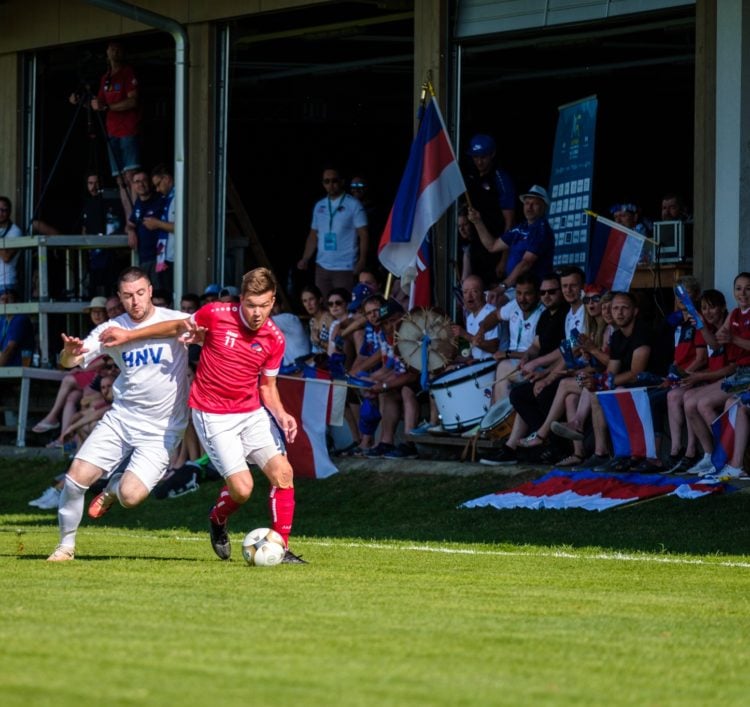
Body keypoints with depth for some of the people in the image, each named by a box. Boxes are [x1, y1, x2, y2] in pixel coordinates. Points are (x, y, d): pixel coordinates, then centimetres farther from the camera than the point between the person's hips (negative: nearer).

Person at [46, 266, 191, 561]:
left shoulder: (174, 321, -10)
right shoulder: (112, 329, -1)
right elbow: (69, 362, -6)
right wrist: (70, 353, -32)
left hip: (161, 430, -3)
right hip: (121, 418, 3)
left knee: (130, 496, -17)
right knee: (76, 478, -9)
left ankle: (114, 488, 22)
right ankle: (66, 544, 13)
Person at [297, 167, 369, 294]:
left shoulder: (353, 205, -3)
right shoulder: (319, 207, 13)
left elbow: (363, 235, -6)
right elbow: (313, 235, 17)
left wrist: (362, 261, -17)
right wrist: (305, 259, 5)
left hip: (345, 268, -5)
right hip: (322, 266, 5)